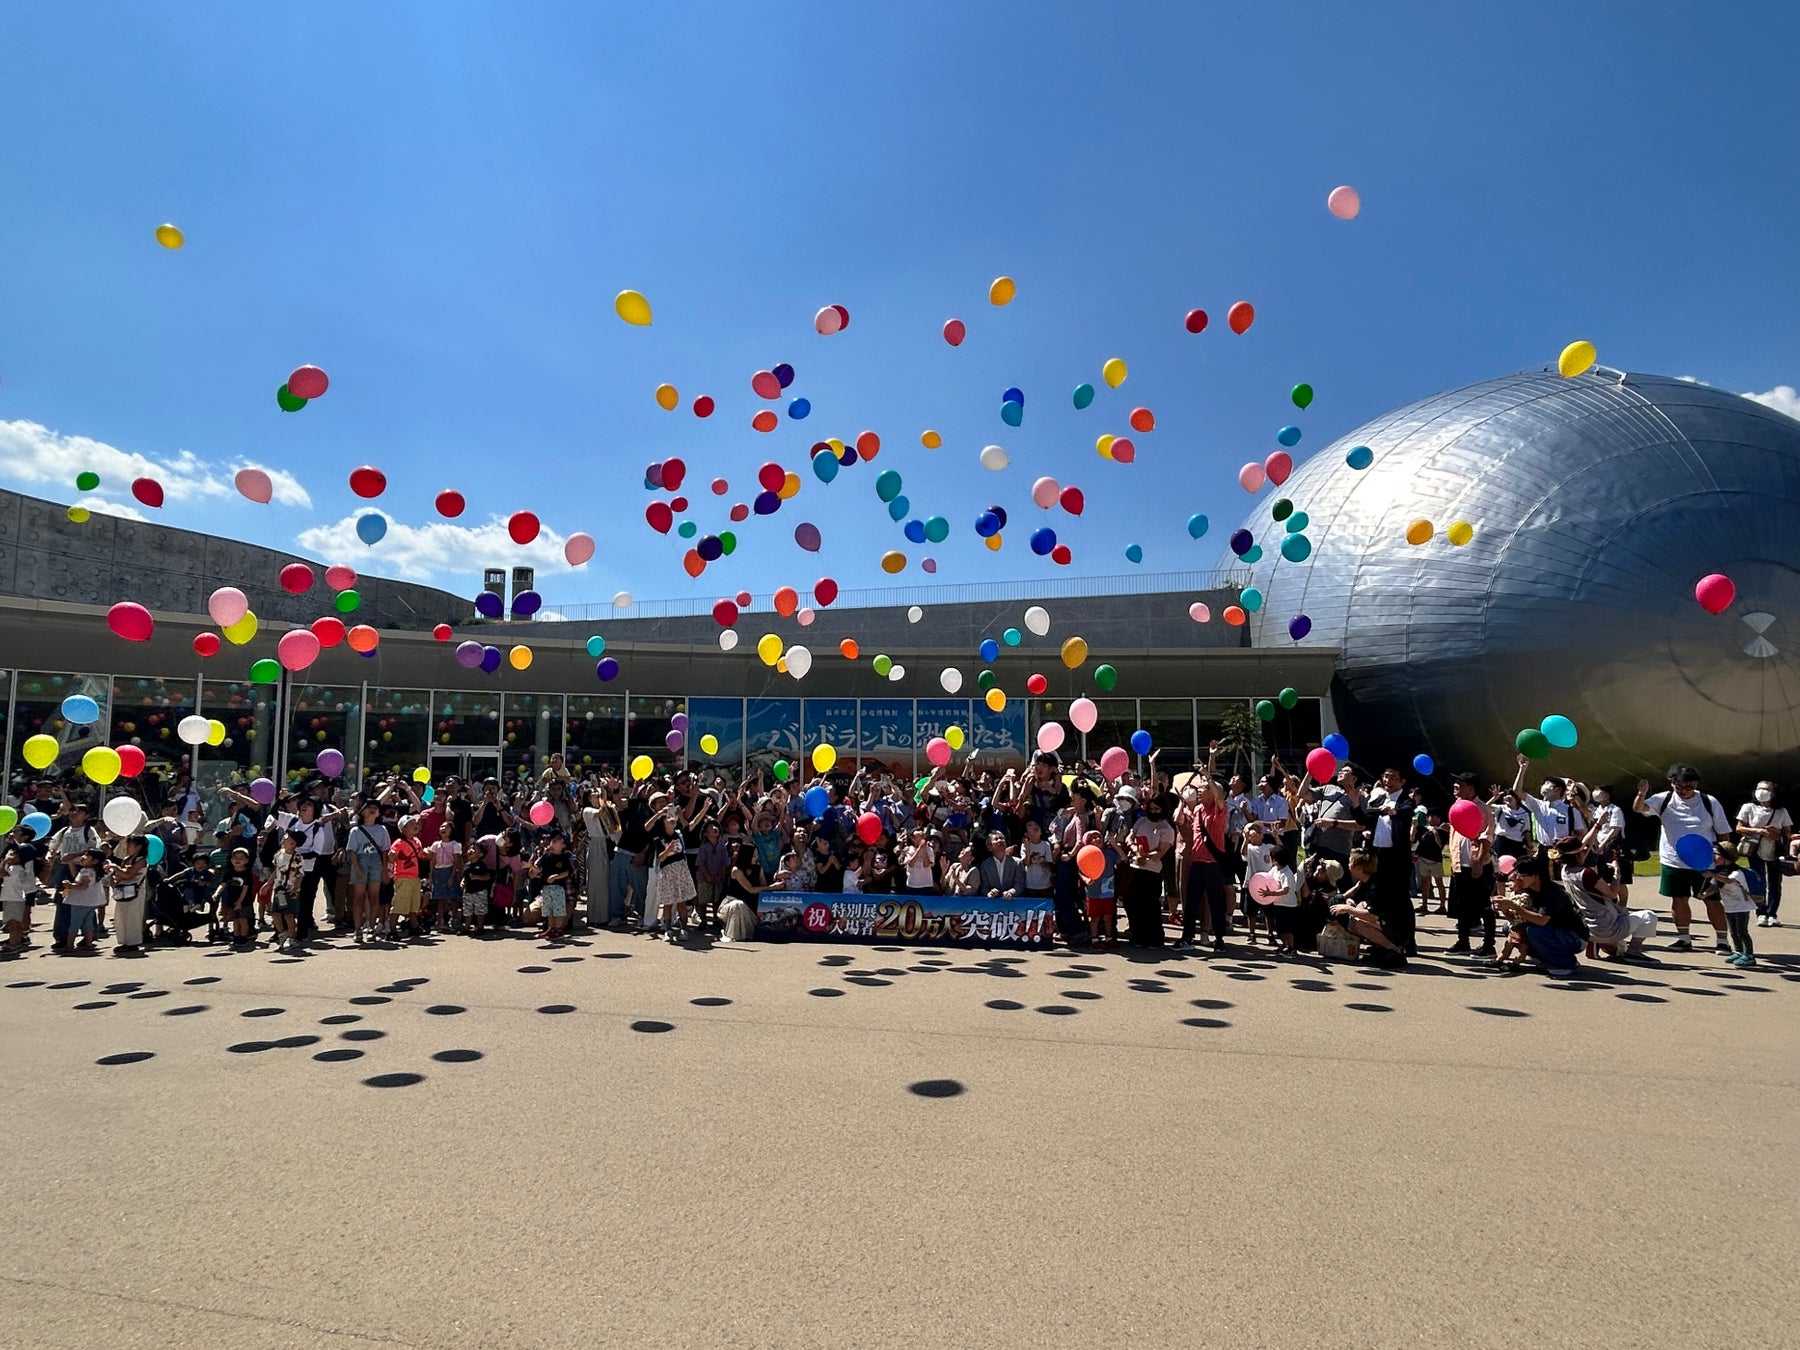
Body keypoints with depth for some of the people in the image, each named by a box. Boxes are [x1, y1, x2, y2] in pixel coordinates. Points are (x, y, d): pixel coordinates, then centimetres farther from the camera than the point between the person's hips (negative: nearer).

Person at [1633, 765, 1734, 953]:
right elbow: (1638, 808, -16)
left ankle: (1722, 940, 14)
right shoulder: (1664, 800, -2)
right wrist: (1642, 794, -36)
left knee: (1711, 900, 3)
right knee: (1678, 900, 9)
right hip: (1673, 862, 2)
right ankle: (1684, 939, 21)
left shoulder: (1709, 802, -4)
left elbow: (1723, 832, 2)